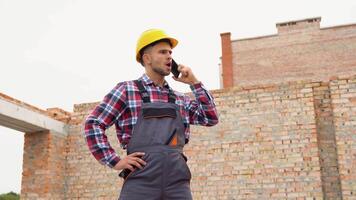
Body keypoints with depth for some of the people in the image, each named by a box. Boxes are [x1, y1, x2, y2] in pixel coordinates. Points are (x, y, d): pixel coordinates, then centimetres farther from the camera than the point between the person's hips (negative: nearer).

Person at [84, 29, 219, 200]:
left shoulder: (180, 99, 20)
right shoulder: (127, 90, 6)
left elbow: (210, 118, 15)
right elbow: (93, 123, 3)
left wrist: (194, 83, 11)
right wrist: (114, 161, -5)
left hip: (178, 181, 4)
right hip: (141, 180, -4)